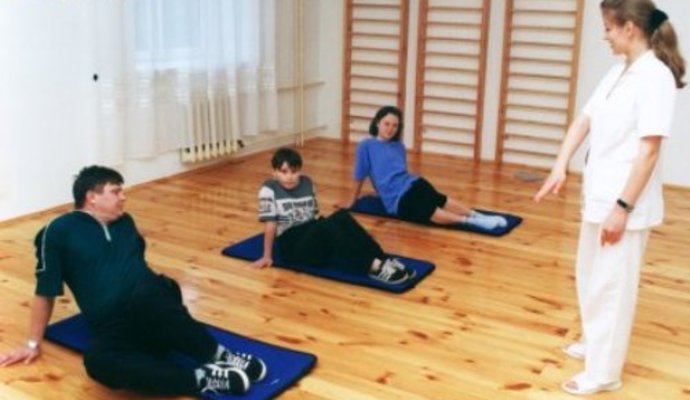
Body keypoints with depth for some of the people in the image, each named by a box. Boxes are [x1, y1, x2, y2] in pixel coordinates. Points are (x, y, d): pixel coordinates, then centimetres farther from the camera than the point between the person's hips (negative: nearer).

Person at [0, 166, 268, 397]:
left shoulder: (125, 222, 20)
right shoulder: (59, 232, 5)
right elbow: (46, 291, 8)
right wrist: (33, 343, 10)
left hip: (153, 301, 3)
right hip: (114, 328, -3)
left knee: (147, 295, -36)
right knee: (98, 360, -39)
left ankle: (218, 356, -29)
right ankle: (203, 378, -38)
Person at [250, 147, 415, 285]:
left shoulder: (307, 183, 10)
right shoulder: (269, 190, -5)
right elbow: (270, 223, -8)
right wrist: (267, 257, -6)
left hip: (314, 238, 5)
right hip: (290, 245, -5)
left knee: (342, 216, -27)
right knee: (326, 226, -35)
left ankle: (381, 260, -37)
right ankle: (373, 266, -45)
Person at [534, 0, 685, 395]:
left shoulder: (655, 77, -17)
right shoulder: (618, 73, 9)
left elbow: (649, 150, -20)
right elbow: (584, 121, 10)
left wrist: (623, 207, -21)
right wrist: (561, 167, -2)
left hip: (625, 203, -9)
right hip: (598, 195, 9)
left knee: (612, 285, 2)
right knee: (590, 276, 22)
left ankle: (603, 372, 15)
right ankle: (595, 341, 41)